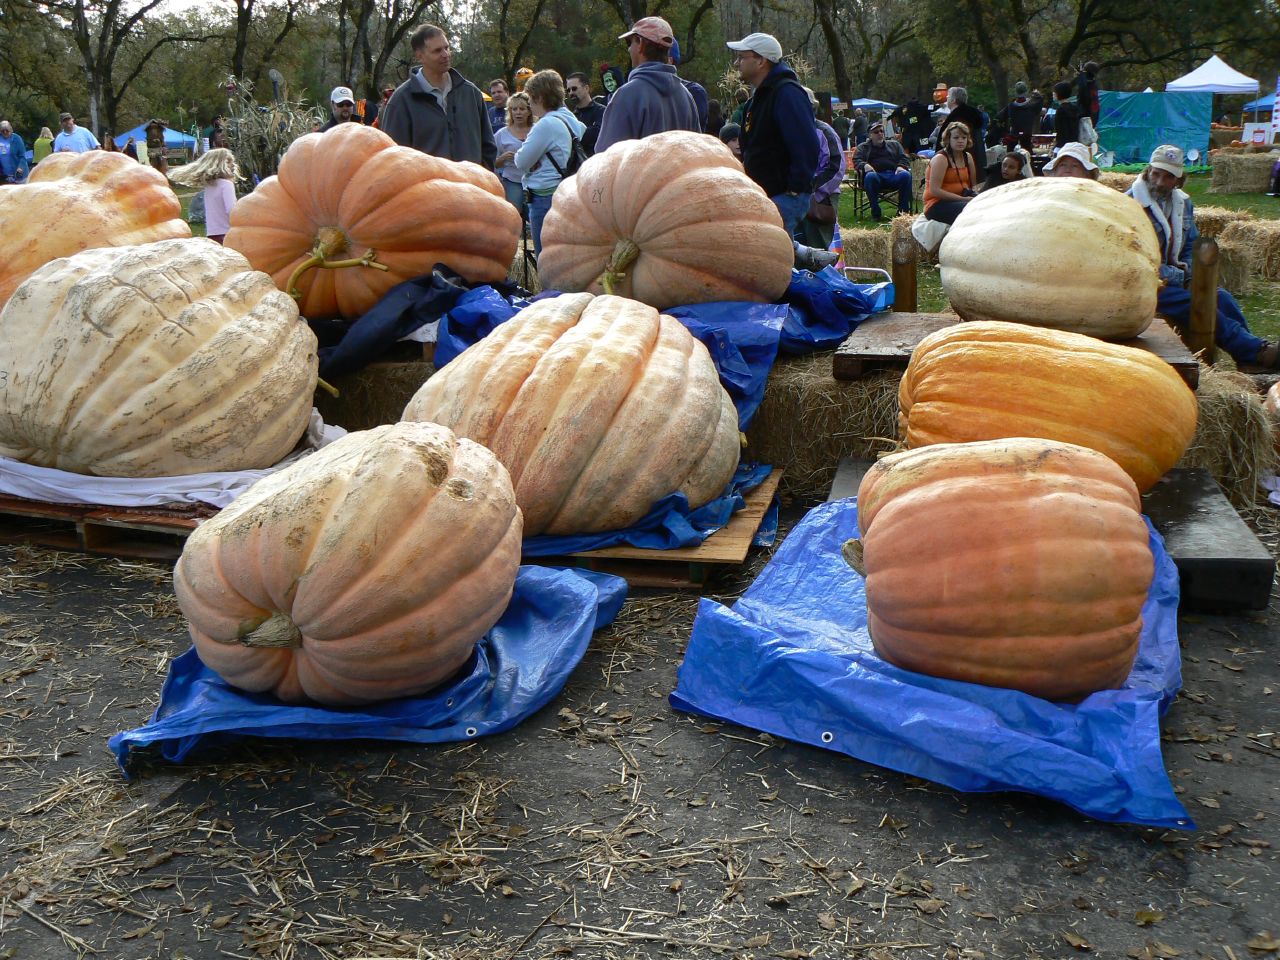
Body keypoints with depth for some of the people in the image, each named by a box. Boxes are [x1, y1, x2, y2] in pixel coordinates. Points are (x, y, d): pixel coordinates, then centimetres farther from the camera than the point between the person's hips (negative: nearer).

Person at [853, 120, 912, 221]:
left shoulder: (894, 144, 30)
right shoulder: (863, 147, 25)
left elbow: (905, 158, 20)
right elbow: (856, 161, 9)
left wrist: (901, 166, -4)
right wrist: (864, 165, -15)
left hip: (894, 174, 2)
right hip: (876, 174, -2)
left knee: (906, 175, -32)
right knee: (870, 176, -39)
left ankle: (904, 210, -26)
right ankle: (875, 212, -33)